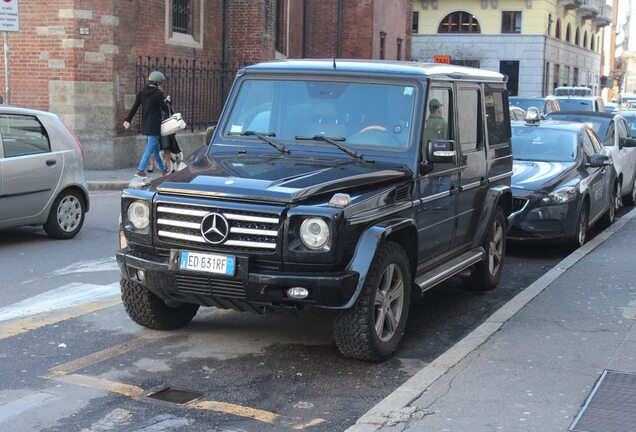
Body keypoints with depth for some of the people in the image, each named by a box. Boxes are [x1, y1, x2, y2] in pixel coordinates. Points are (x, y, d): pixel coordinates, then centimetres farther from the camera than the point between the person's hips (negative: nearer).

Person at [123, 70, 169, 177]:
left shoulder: (142, 92, 6)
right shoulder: (158, 93, -12)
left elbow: (134, 107, 4)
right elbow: (164, 108, -7)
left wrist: (128, 120, 6)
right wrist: (162, 94, 6)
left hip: (145, 125, 8)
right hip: (154, 125, -8)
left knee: (155, 148, 17)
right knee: (150, 148, -5)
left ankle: (163, 169, 28)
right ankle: (140, 170, -12)